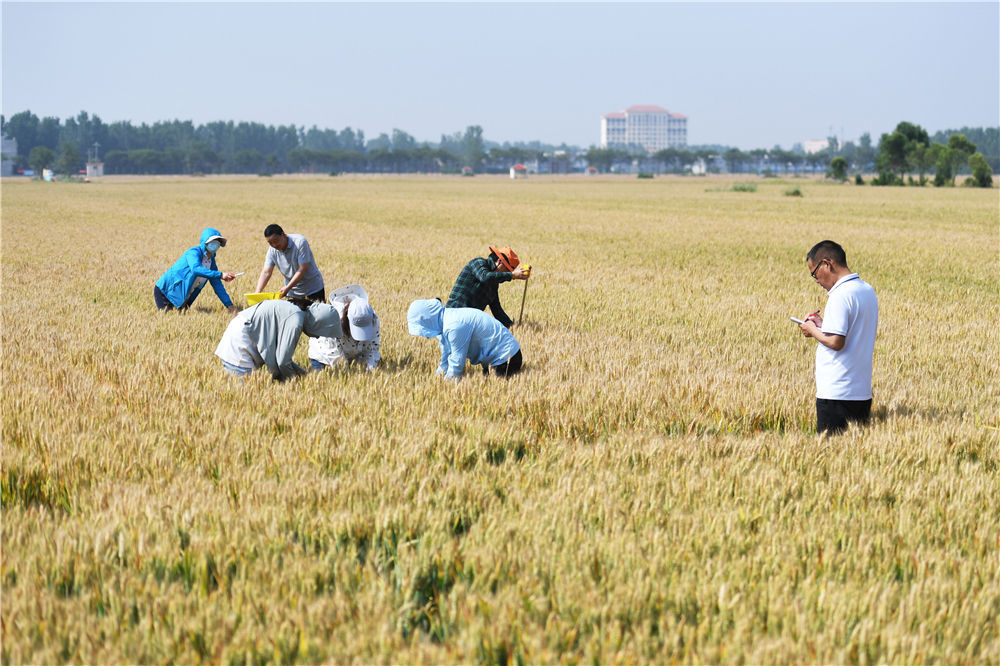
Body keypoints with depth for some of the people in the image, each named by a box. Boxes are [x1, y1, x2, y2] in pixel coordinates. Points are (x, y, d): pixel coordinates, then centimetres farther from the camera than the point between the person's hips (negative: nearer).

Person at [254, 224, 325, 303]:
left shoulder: (300, 242, -20)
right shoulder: (272, 250, -5)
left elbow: (303, 269, -23)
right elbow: (266, 273, -6)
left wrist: (287, 288, -28)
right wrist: (257, 293, -21)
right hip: (292, 293, 4)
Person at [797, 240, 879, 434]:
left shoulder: (840, 295, -16)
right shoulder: (868, 291, 12)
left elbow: (836, 342, -22)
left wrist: (813, 331, -4)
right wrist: (824, 325, 15)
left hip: (836, 393, -9)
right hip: (863, 391, 9)